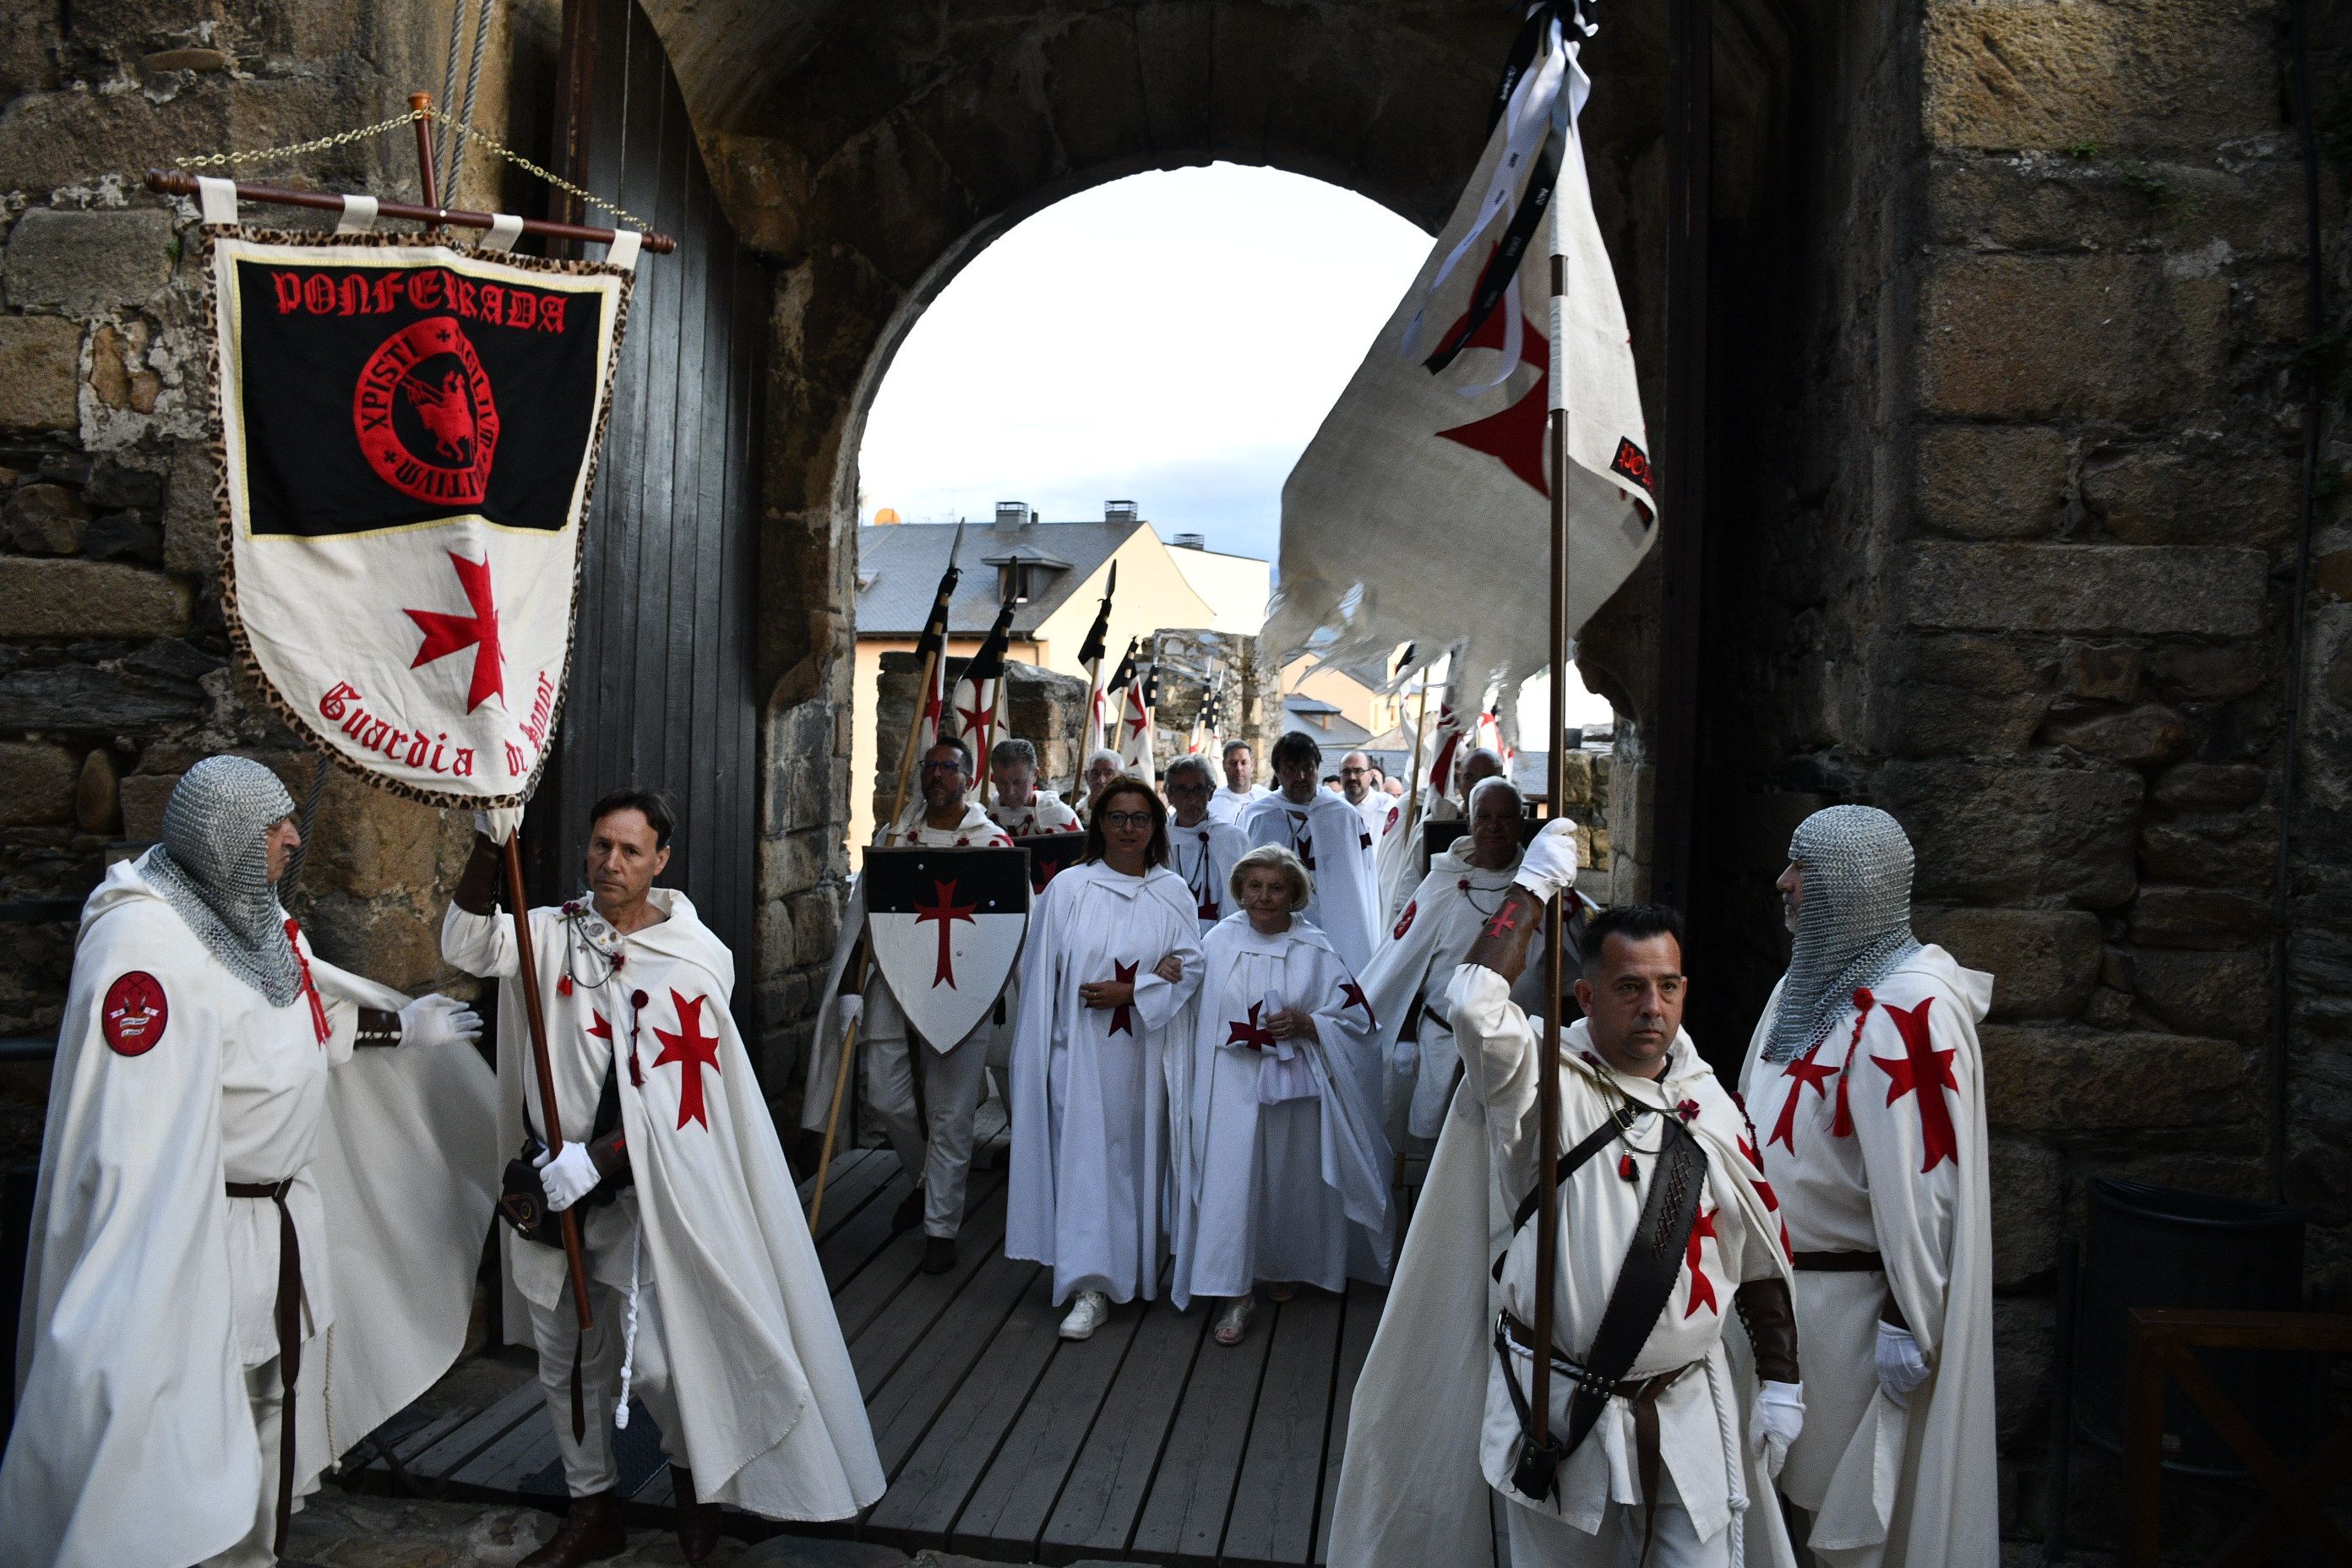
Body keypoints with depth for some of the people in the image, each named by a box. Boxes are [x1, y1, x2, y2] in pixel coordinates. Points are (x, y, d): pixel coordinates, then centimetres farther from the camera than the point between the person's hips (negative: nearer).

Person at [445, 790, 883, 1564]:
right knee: (564, 1358, 15)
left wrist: (596, 1158, -20)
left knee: (654, 1360, -1)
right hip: (552, 1181, 4)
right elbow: (468, 945, -18)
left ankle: (693, 1473, 30)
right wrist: (488, 847, -30)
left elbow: (676, 1094, -13)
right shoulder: (553, 932, 0)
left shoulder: (696, 957, -9)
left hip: (641, 1189, -4)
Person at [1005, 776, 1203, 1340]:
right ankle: (1090, 1288, -2)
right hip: (1083, 1048, -2)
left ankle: (1140, 1268, 27)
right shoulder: (1068, 887, 1)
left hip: (1147, 1052, 2)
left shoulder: (1172, 892, 5)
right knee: (1085, 1157, -4)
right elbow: (1041, 970, 1)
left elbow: (1192, 965, 0)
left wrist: (1131, 991, -13)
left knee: (1142, 1156, 11)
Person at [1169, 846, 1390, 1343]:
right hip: (1230, 1087, 0)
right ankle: (1236, 1293, 2)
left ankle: (1285, 1267, 36)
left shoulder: (1315, 951, -2)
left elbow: (1356, 1018, 1)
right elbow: (1194, 1015, 8)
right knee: (1230, 1183, -6)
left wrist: (1306, 1025, -16)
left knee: (1290, 1182, 12)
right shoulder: (1217, 942, 1)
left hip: (1293, 1085, 0)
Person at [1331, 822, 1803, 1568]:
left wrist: (1782, 1379, 9)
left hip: (1689, 1411, 3)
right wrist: (1530, 887, -19)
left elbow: (1758, 1256, 11)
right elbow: (1472, 1001, -29)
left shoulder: (1711, 1107, 3)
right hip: (1558, 1405, -3)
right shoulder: (1548, 1081, -9)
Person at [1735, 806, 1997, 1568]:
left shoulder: (1904, 1009, -20)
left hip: (1849, 1297, -8)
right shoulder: (1808, 980, 7)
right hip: (1780, 1276, 8)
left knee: (1855, 1495, 8)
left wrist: (1908, 1323, -20)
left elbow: (1919, 1179, -22)